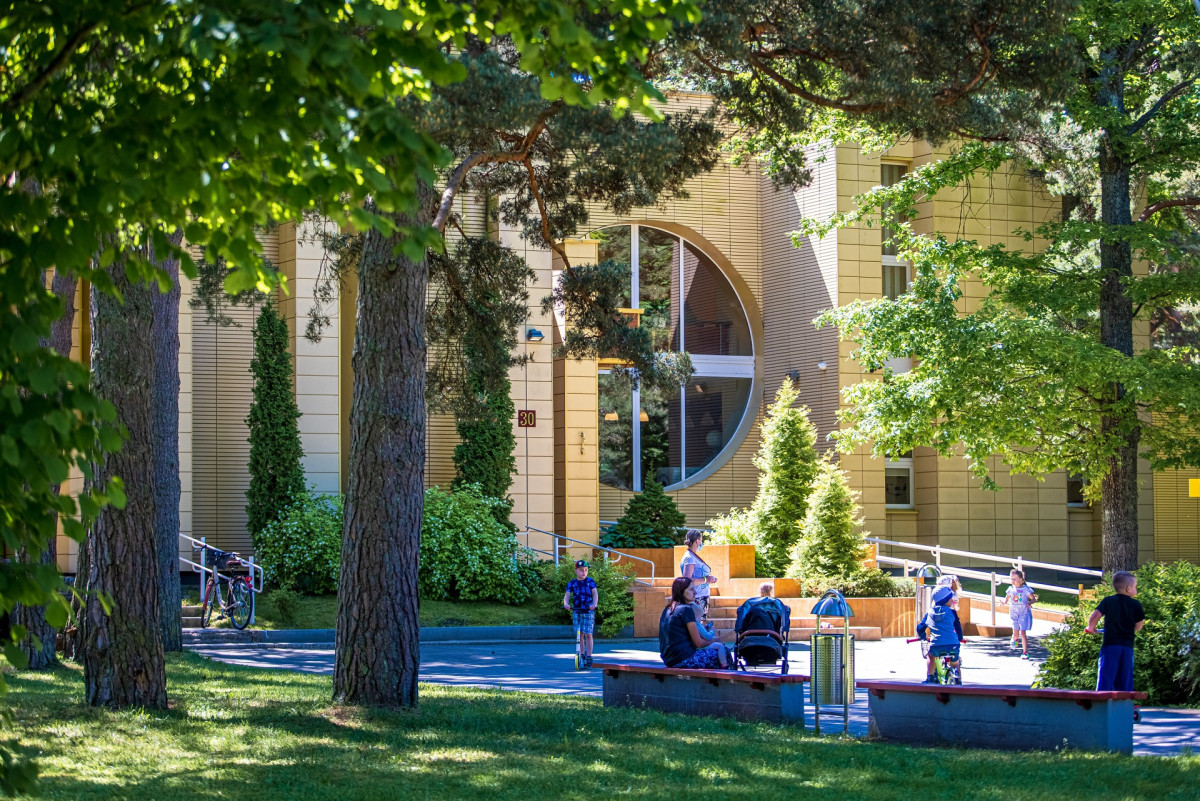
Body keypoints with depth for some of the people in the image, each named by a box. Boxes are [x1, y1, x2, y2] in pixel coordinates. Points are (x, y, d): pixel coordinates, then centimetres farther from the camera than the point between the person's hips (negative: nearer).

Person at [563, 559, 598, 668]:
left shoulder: (590, 581, 0)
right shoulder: (572, 583, 5)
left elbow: (595, 593, -9)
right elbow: (567, 595, -4)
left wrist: (594, 604, -28)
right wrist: (566, 604, -26)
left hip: (588, 611, -2)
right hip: (576, 611, 2)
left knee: (588, 634, -8)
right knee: (580, 634, 4)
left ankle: (589, 656, -3)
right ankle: (582, 655, 16)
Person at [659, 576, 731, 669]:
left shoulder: (667, 610, 13)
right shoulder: (686, 609, -12)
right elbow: (699, 643, -10)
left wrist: (709, 640, 16)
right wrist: (713, 640, 9)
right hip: (684, 660, -9)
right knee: (721, 648, 2)